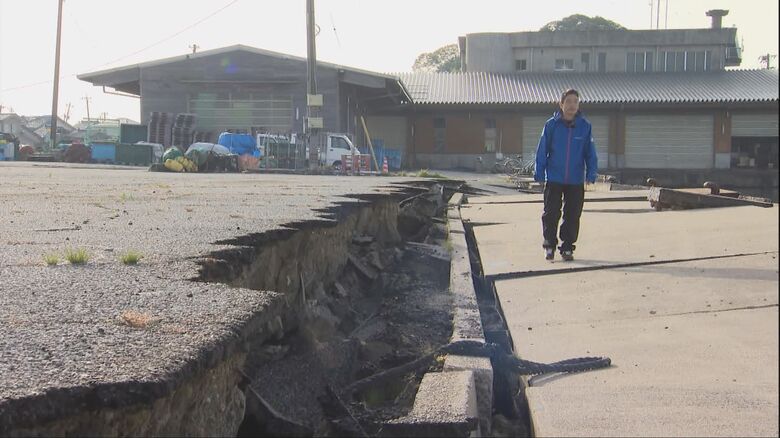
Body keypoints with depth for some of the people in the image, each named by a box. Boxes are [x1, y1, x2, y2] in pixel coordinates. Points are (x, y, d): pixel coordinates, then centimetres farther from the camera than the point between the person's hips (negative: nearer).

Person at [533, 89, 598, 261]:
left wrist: (591, 172, -3)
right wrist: (539, 172, -2)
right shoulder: (551, 125, -4)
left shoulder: (585, 126, 0)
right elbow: (542, 150, 0)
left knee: (573, 216, 7)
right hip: (554, 180, -1)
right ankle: (549, 245, 20)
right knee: (551, 214, 3)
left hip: (576, 181, 1)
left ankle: (567, 247, 21)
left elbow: (590, 153, 5)